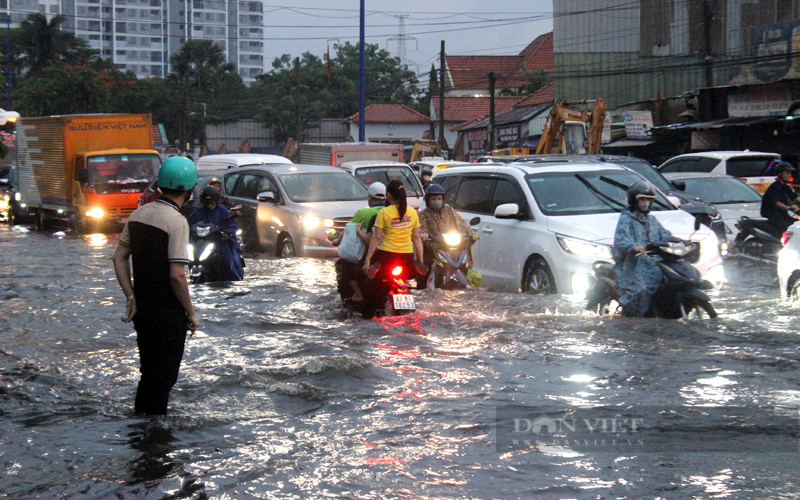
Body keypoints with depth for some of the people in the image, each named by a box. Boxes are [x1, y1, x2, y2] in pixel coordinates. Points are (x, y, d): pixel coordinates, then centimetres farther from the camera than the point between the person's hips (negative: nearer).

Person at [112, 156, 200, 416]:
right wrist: (191, 313, -12)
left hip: (142, 308, 7)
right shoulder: (176, 221, -18)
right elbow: (177, 275, -22)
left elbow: (119, 258, 9)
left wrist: (131, 297, 9)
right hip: (168, 314, -7)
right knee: (164, 376, 2)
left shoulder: (139, 213, 6)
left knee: (149, 372, 19)